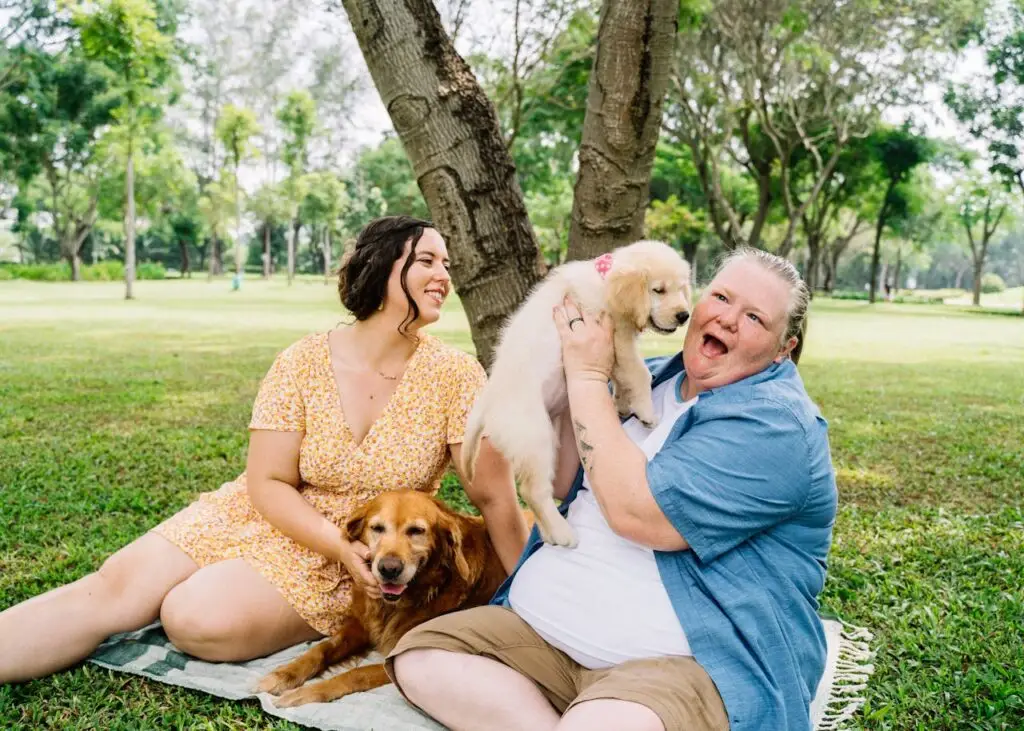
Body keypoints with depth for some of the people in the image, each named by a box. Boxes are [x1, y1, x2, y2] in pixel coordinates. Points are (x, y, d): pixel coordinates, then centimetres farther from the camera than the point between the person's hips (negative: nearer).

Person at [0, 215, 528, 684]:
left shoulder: (455, 374, -15)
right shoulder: (305, 362, -11)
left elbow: (495, 495, -13)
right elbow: (268, 484, -9)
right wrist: (342, 546, -23)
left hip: (364, 556, -2)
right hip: (269, 515, 2)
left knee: (198, 617, -25)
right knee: (114, 589, -14)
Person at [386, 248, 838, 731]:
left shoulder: (777, 422, -12)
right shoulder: (650, 380, 12)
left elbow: (635, 512, -22)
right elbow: (562, 482, 9)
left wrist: (588, 376, -14)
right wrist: (577, 366, -2)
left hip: (684, 663, -8)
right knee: (420, 657, -9)